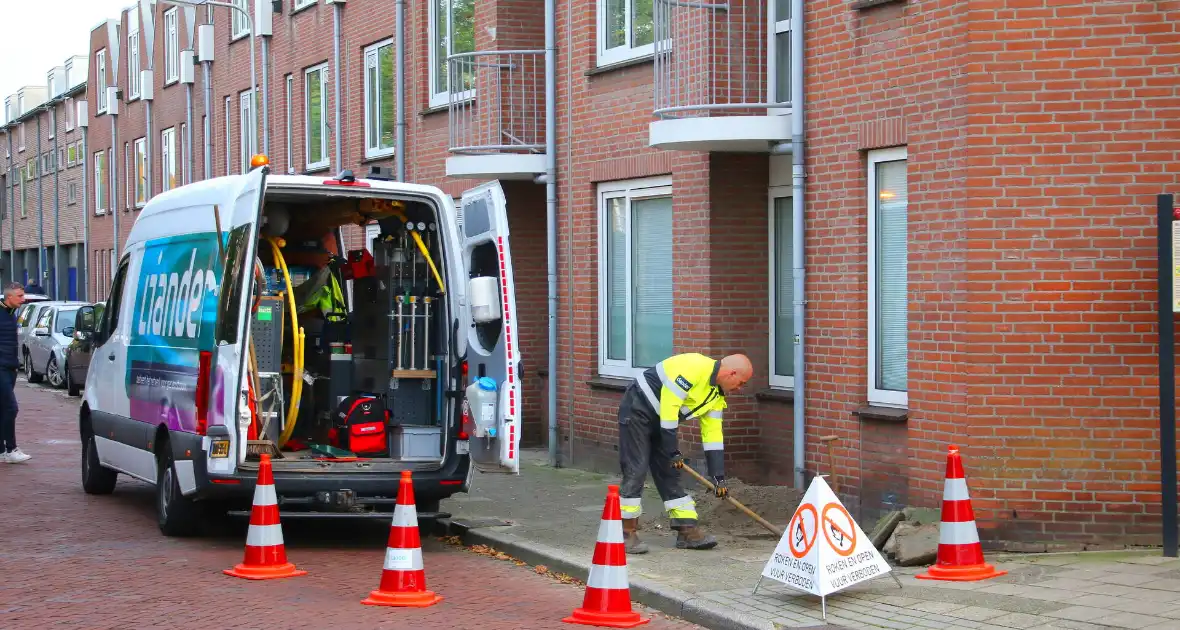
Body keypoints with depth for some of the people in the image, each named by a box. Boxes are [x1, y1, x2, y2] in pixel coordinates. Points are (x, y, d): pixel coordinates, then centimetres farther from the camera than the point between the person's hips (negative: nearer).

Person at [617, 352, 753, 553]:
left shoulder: (716, 395, 6)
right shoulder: (695, 367, -24)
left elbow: (712, 434, 9)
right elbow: (669, 404, -27)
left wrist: (719, 477, 4)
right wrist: (672, 451, -21)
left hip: (660, 422, 9)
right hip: (637, 411, -9)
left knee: (669, 471, 7)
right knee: (636, 471, -12)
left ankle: (688, 531, 9)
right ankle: (627, 534, -8)